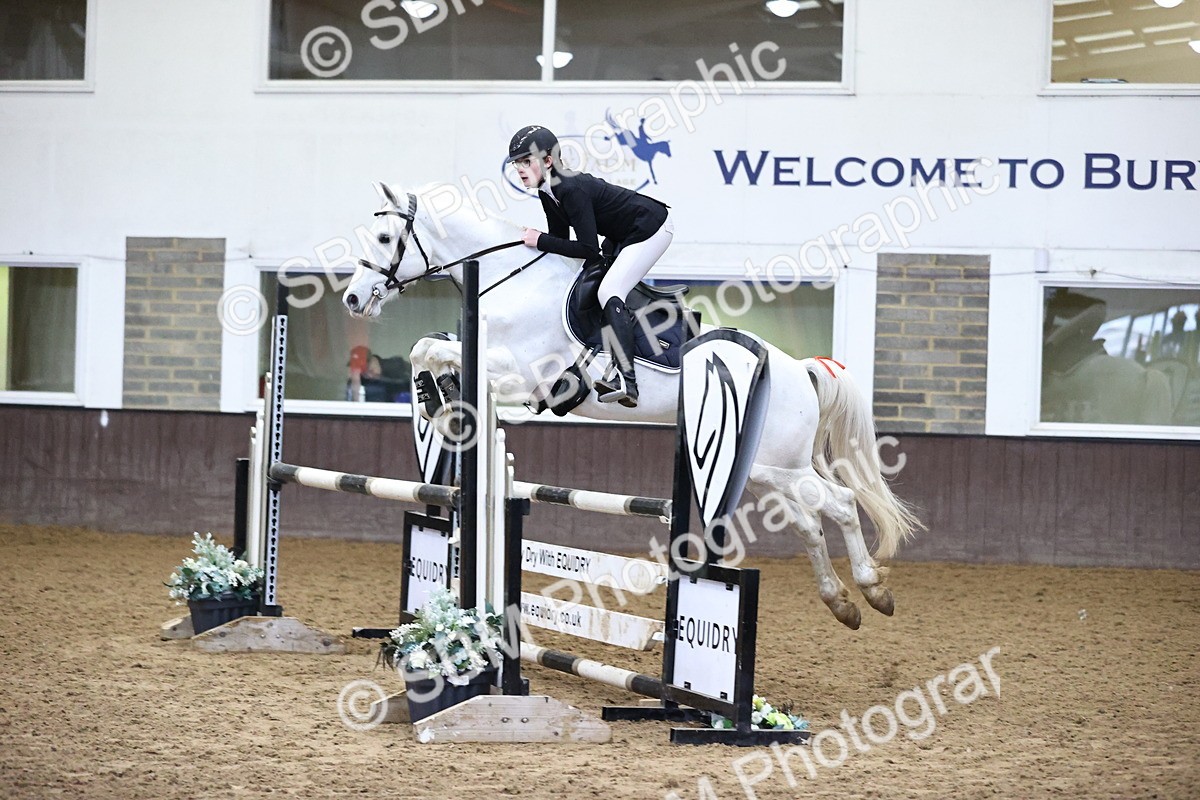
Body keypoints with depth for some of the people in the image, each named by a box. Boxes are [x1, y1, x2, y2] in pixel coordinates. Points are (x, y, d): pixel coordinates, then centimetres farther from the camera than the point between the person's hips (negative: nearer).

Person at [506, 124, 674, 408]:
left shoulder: (572, 189, -29)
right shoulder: (548, 192, -1)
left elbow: (588, 248, -30)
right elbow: (561, 239, 6)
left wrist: (541, 240, -25)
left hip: (652, 227, -10)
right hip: (622, 234, 10)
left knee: (609, 292, -21)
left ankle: (627, 382, -28)